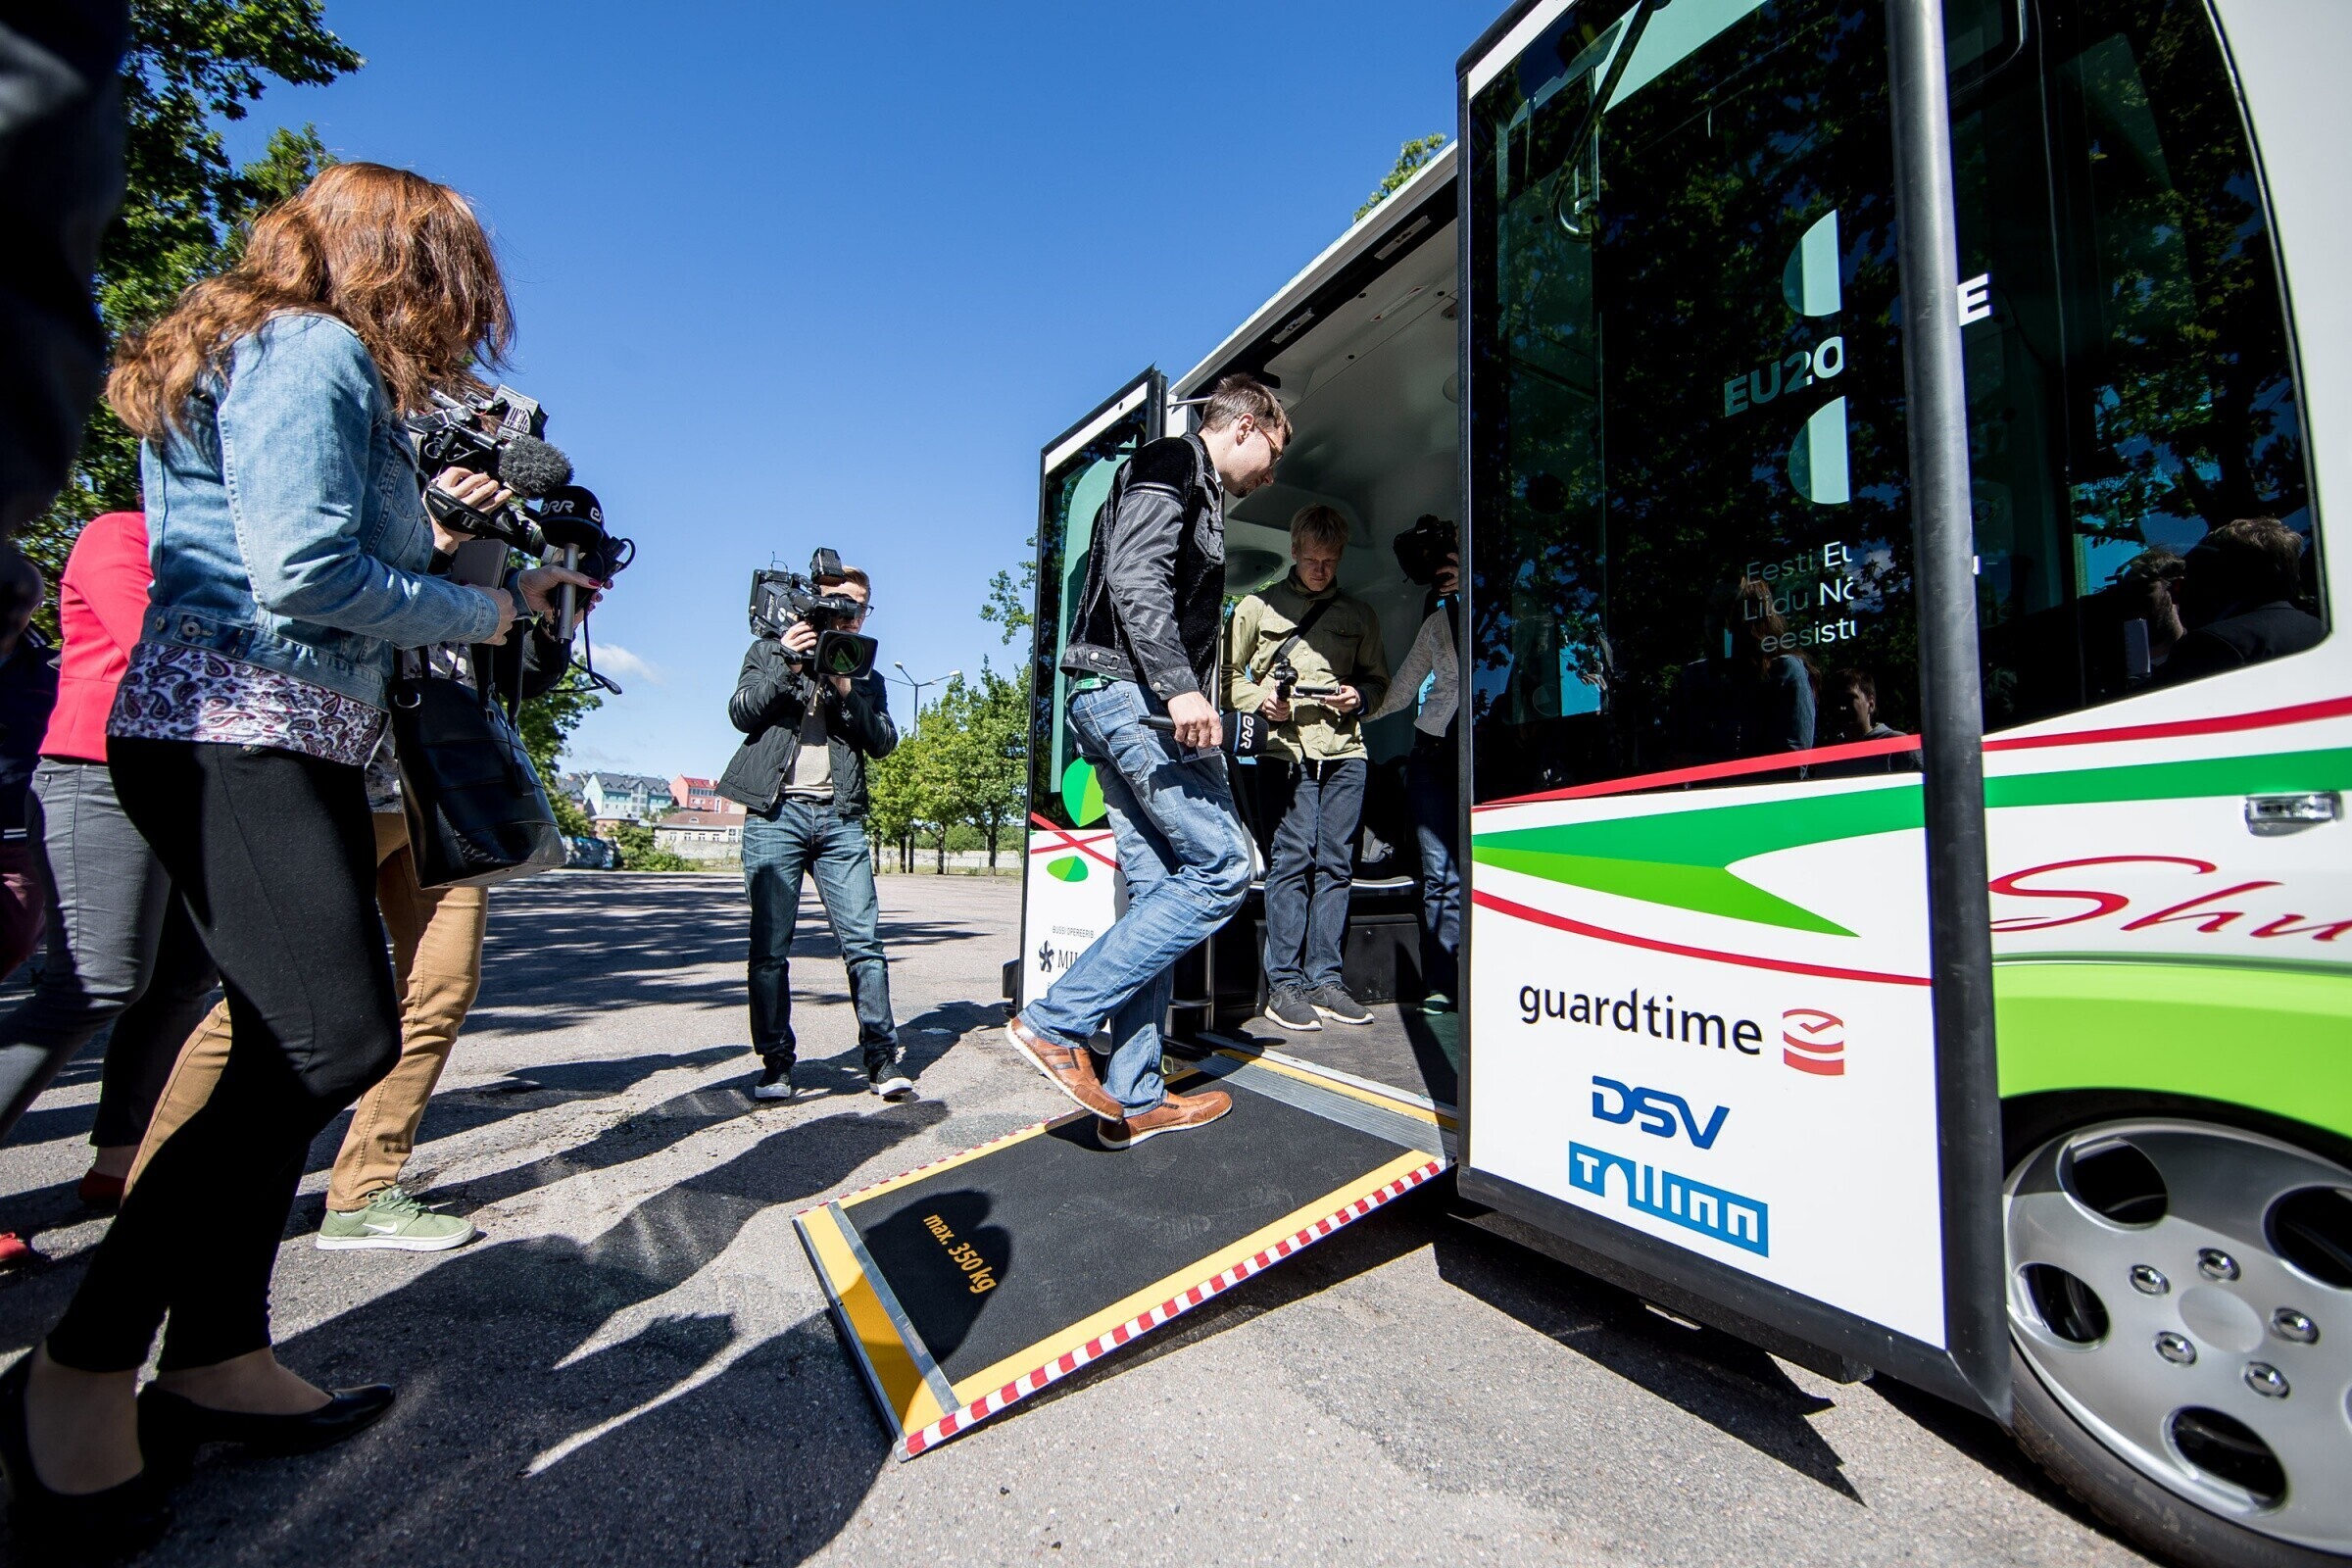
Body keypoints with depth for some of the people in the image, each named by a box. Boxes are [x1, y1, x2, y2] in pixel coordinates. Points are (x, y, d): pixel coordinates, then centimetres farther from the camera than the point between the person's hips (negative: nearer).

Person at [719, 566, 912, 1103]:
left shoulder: (867, 676, 21)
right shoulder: (770, 650, 17)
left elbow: (883, 741, 6)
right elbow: (742, 712, 2)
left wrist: (847, 690, -6)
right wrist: (785, 664, -9)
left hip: (840, 818, 1)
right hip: (776, 812, -1)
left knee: (863, 940, -5)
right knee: (770, 946, 0)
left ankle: (882, 1058, -1)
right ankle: (776, 1061, 10)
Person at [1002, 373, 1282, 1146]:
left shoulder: (1192, 492, 30)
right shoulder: (1173, 463, 0)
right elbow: (1134, 577, -17)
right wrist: (1178, 686, -27)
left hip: (1123, 704, 10)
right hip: (1137, 695, -10)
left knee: (1157, 893, 6)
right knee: (1220, 870, -11)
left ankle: (1132, 1098, 11)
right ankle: (1056, 1022, -9)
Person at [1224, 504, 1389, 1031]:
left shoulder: (1359, 614, 19)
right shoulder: (1259, 607, 12)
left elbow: (1378, 679, 22)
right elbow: (1227, 675, 9)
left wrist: (1359, 696, 0)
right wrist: (1261, 697, -9)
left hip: (1345, 751, 3)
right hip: (1285, 748, -3)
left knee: (1335, 865, 3)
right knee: (1291, 862, -7)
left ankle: (1324, 980, 12)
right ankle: (1283, 985, 0)